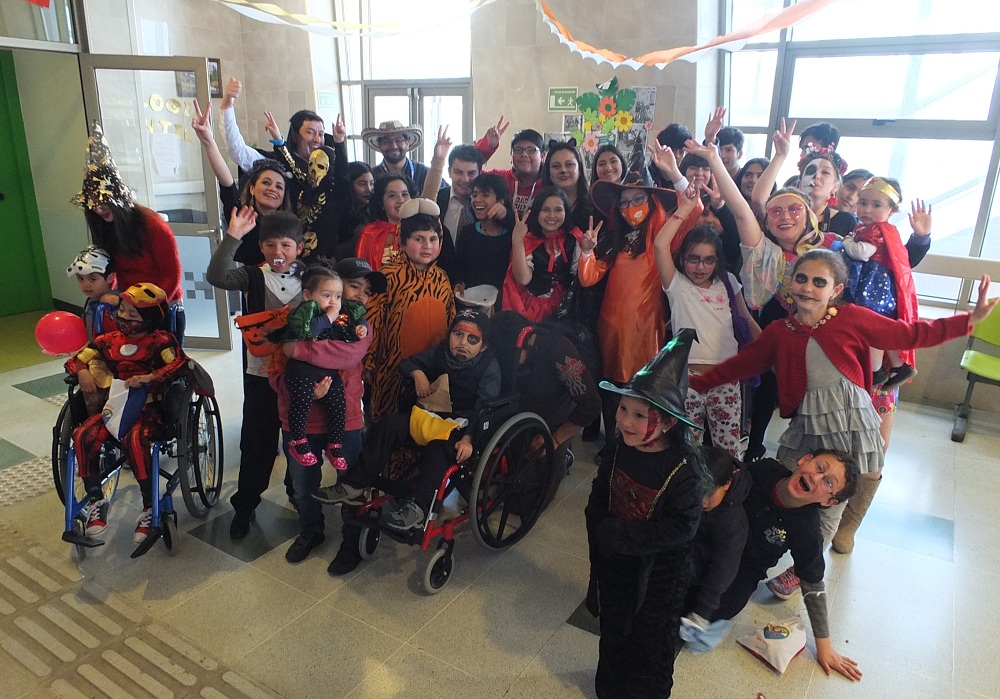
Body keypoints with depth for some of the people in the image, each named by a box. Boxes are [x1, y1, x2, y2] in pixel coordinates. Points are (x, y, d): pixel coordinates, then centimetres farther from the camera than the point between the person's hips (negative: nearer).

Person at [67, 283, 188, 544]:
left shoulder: (160, 340, -2)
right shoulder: (108, 340, 13)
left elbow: (179, 363, -17)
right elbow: (75, 360, 16)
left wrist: (149, 378, -26)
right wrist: (81, 371, -7)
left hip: (148, 407, -5)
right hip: (114, 405, 5)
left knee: (134, 439, -34)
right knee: (84, 436, -22)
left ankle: (150, 508, -19)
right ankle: (95, 500, -4)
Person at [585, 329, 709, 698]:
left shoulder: (684, 467, -29)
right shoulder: (617, 449, -15)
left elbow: (681, 527, -29)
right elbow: (597, 502, -1)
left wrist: (621, 536, -29)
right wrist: (603, 534, -13)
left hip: (660, 573, -5)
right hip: (615, 563, 5)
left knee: (651, 642, 18)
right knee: (613, 632, 26)